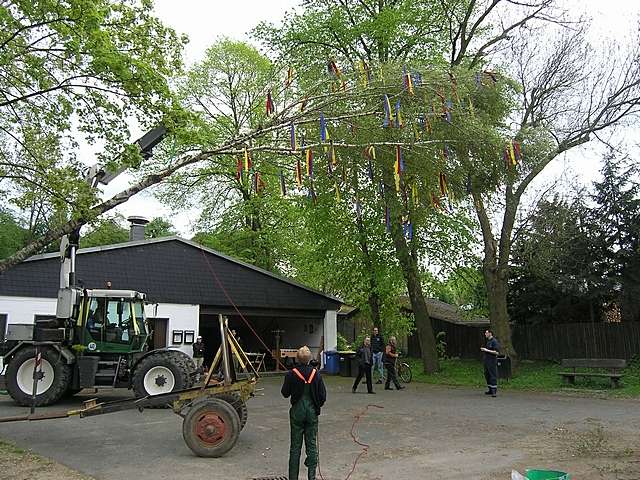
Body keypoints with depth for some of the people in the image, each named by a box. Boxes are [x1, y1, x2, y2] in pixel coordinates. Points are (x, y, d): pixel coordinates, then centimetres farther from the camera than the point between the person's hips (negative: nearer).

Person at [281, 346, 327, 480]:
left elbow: (285, 393, -2)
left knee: (295, 446, 8)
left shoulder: (291, 374, -13)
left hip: (297, 412, -1)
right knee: (312, 445, 11)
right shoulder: (316, 374, -9)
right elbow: (323, 396, -4)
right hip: (312, 412, 1)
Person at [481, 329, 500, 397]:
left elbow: (497, 352, -20)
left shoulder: (495, 341, -14)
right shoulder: (488, 341, 15)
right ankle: (490, 390, 22)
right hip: (487, 361, 10)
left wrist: (487, 350, -20)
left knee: (493, 376, -7)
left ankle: (494, 391, -5)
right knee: (487, 375, 13)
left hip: (492, 361, -10)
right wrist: (483, 349, 12)